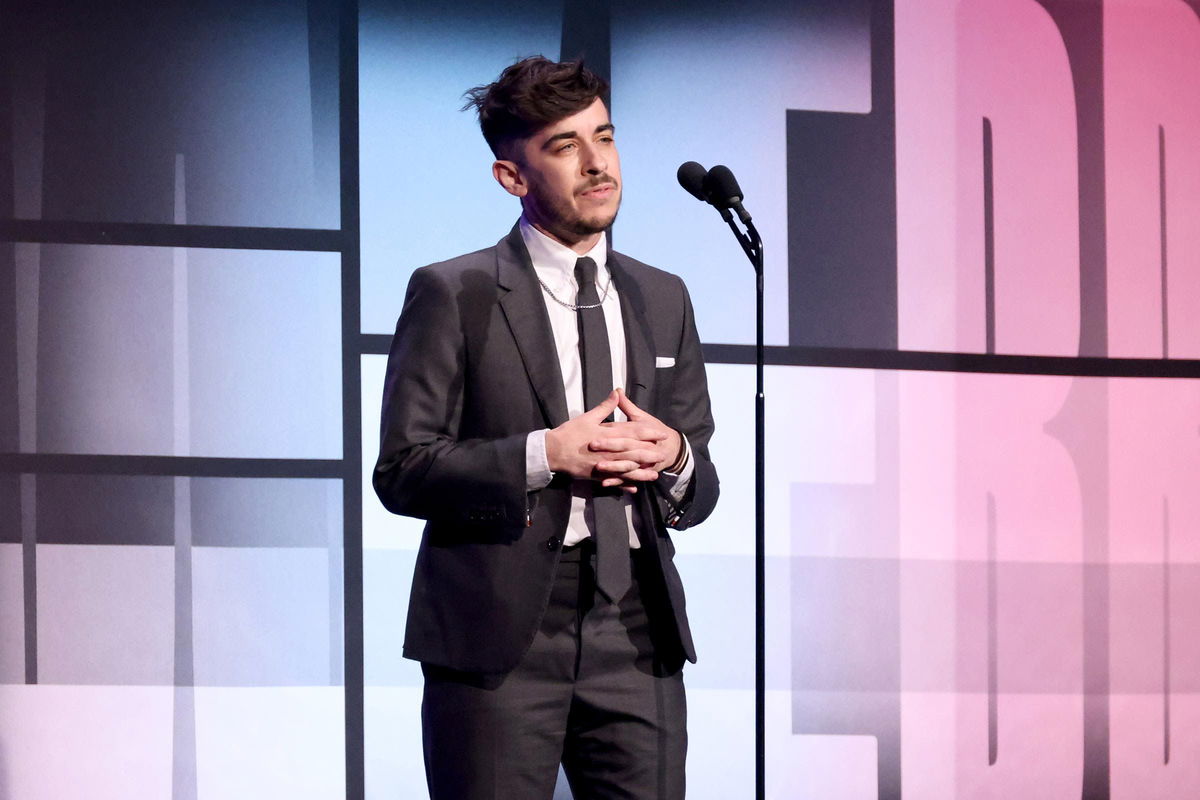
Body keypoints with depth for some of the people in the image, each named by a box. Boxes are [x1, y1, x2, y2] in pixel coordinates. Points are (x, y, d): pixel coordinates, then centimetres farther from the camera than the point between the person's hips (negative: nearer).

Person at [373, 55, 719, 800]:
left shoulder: (663, 299, 17)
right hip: (501, 631, -4)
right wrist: (547, 454, -15)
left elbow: (702, 490, 19)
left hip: (637, 634, 4)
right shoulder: (452, 294, 2)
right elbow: (403, 471, -5)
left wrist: (674, 459, -4)